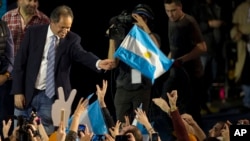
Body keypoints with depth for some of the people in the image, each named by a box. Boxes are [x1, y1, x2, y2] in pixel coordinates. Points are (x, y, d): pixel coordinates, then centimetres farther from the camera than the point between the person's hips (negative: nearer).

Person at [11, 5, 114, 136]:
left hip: (51, 95, 0)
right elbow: (20, 62, -2)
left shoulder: (72, 39, -4)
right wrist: (18, 91, -8)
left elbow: (82, 55, -23)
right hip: (27, 91, 1)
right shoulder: (33, 32, -4)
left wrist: (98, 63, -46)